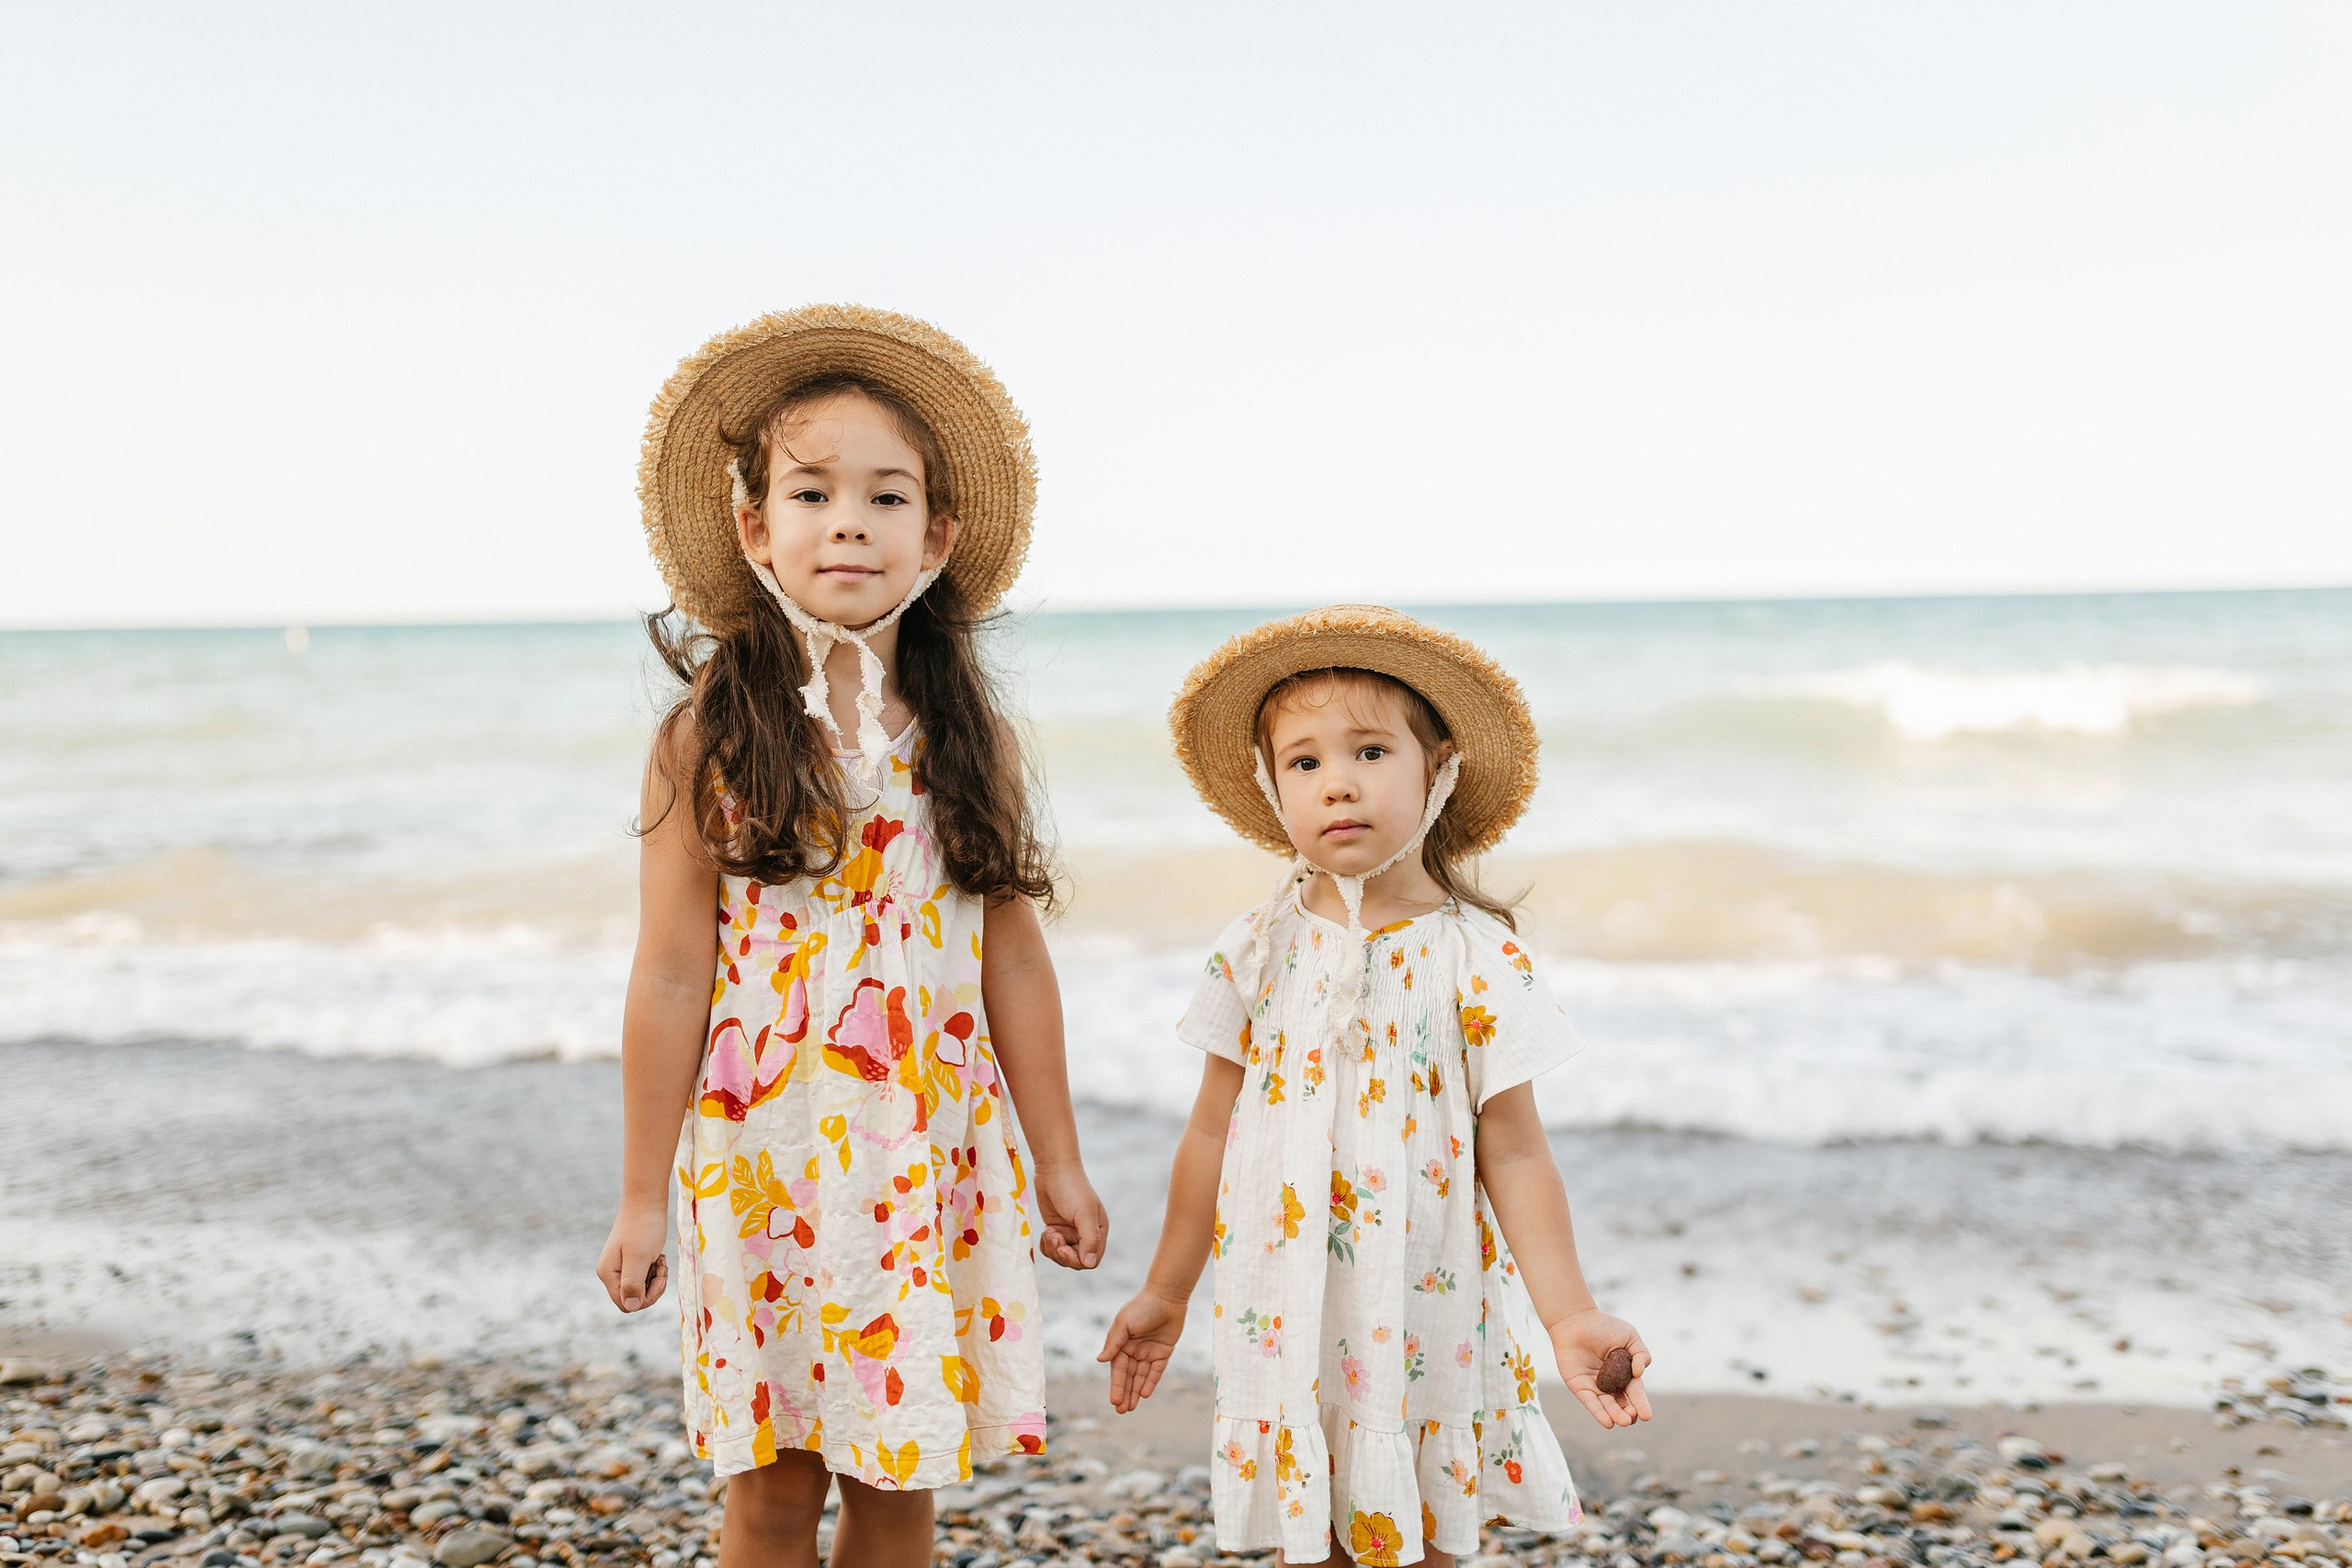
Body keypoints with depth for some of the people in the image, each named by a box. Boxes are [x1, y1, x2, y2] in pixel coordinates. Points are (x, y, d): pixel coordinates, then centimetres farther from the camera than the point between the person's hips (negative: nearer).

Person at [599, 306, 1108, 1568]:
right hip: (765, 1149, -2)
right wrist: (643, 1194, -2)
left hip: (930, 1161, 2)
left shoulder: (969, 738, 1)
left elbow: (1013, 960, 5)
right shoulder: (710, 737, -6)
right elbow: (671, 976, -4)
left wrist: (1057, 1165, 8)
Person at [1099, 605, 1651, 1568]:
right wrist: (1165, 1292, 13)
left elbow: (1515, 1157, -6)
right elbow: (1214, 1133, 7)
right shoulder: (1258, 950, -2)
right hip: (1282, 1314, 2)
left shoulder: (1476, 957, -8)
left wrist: (1569, 1315, -13)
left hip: (1423, 1317, -2)